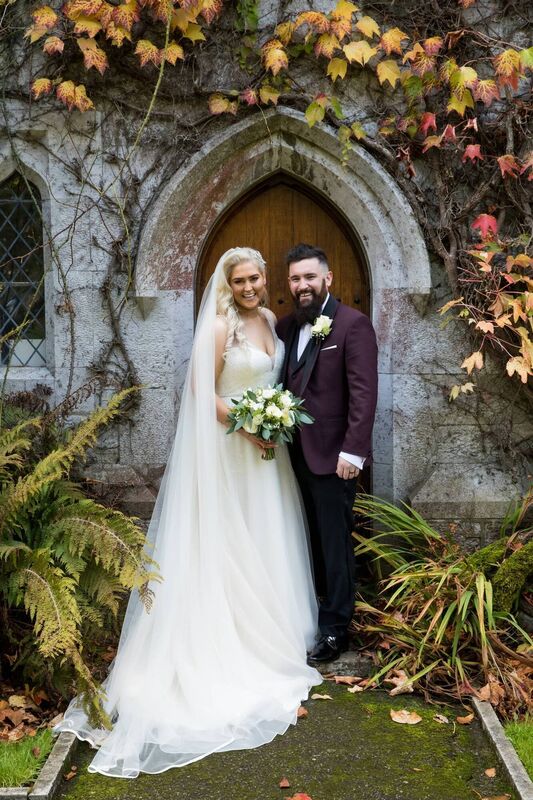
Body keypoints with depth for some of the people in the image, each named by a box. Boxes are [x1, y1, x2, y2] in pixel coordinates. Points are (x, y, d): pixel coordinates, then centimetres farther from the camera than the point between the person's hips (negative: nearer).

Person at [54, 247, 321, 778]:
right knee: (233, 543, 3)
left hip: (269, 443, 7)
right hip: (229, 447, -7)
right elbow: (201, 390, -16)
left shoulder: (270, 319, 8)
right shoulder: (219, 326, -15)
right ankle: (235, 645, 17)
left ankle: (269, 629, 33)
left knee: (267, 540, 16)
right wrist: (247, 426, -19)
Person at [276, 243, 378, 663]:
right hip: (295, 453, 5)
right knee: (310, 541, 11)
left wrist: (352, 451, -18)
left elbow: (364, 392, -14)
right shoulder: (286, 326, 11)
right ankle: (310, 615, 22)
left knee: (335, 544, 4)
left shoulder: (353, 324, -8)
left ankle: (335, 629, 17)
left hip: (332, 455, -5)